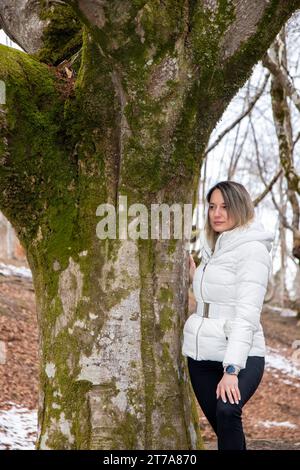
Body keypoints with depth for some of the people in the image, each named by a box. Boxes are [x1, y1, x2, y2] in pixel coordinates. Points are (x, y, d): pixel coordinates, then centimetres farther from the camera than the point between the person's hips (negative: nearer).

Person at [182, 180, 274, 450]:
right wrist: (195, 278, 8)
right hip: (201, 356, 8)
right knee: (223, 428, 7)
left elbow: (247, 314, -18)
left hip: (240, 357, -8)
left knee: (227, 411, -31)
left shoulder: (252, 249, -9)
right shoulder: (213, 249, 15)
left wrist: (232, 369, -25)